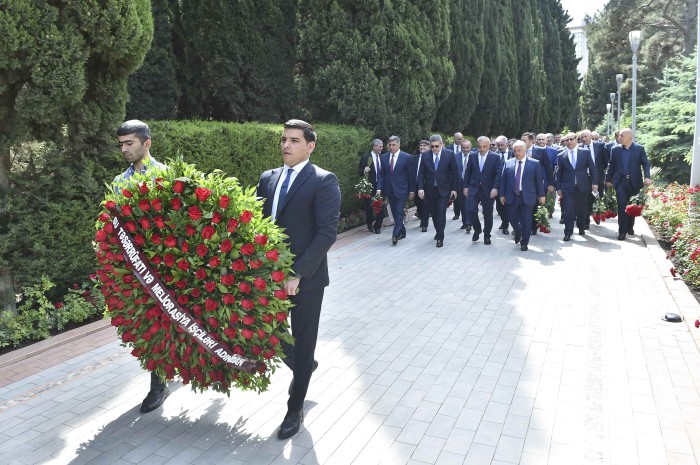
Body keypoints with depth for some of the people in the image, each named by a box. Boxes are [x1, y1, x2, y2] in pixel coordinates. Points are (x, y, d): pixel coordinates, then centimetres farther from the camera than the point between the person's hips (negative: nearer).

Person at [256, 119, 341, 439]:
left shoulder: (324, 181, -8)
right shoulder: (268, 178, 10)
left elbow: (327, 232, -14)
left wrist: (298, 274, -20)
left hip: (306, 278, -5)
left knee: (303, 343, 7)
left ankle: (295, 409, 27)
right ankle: (302, 367, 45)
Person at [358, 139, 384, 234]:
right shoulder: (365, 157, -4)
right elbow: (360, 172, -4)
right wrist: (364, 171, -26)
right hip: (370, 187, -3)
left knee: (381, 208, 2)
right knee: (369, 207, 6)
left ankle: (377, 226, 19)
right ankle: (370, 224, 29)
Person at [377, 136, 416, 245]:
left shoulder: (407, 157, -7)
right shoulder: (384, 157, 4)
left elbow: (411, 175, -3)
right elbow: (381, 174, 6)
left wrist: (412, 191, -3)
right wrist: (379, 188, -4)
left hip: (401, 190, -4)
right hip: (389, 190, 4)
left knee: (399, 212, -9)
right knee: (394, 213, 11)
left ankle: (395, 234, -10)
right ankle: (402, 232, 24)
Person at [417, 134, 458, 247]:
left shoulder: (449, 154, -5)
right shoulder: (425, 156, -1)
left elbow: (454, 172, -1)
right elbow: (421, 173, 2)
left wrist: (454, 188, -4)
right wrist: (420, 188, -8)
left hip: (444, 190, -2)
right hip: (430, 190, 3)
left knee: (441, 214, -7)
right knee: (434, 213, 13)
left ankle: (440, 238, 2)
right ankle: (438, 232, 34)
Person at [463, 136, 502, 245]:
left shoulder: (495, 157, -3)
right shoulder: (472, 156, 6)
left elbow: (498, 173, -7)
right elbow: (467, 172, 9)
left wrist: (495, 188, -17)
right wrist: (465, 186, 4)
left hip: (488, 190, -2)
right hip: (474, 188, 2)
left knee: (488, 213, 6)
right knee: (472, 211, -9)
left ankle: (487, 235, 24)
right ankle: (477, 230, 18)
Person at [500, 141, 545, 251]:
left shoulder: (534, 163, 0)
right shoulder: (508, 163, 6)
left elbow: (539, 180, 2)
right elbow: (503, 179, 8)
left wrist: (541, 195, 1)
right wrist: (502, 195, 4)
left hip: (527, 197, -2)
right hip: (512, 196, 2)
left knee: (526, 221, 2)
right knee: (512, 218, 7)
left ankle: (524, 243, 16)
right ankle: (518, 233, 37)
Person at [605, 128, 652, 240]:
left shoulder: (639, 148, 0)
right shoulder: (615, 149, 4)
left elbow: (645, 163, -3)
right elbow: (611, 165, 9)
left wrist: (647, 177, -17)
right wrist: (608, 179, 9)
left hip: (634, 182, 0)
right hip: (620, 181, 0)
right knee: (621, 206, -6)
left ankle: (630, 227, 29)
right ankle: (622, 231, -4)